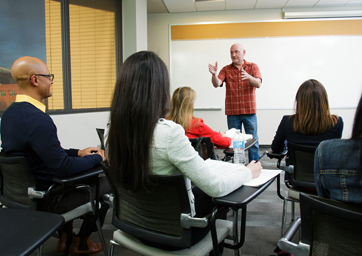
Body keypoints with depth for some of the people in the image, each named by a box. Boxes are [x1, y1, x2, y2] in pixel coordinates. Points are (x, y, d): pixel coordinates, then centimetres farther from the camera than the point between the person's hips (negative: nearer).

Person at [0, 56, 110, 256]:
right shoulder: (38, 120, -30)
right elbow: (63, 167, -28)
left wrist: (78, 152, 10)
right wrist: (96, 158, -12)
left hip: (23, 190, 10)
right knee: (108, 183, 3)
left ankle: (64, 238, 37)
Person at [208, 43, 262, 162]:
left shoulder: (253, 67, 6)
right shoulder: (226, 69, 7)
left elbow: (258, 84, -10)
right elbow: (217, 84, -8)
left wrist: (248, 77, -31)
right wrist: (214, 74, -30)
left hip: (249, 111, -1)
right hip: (232, 112, 1)